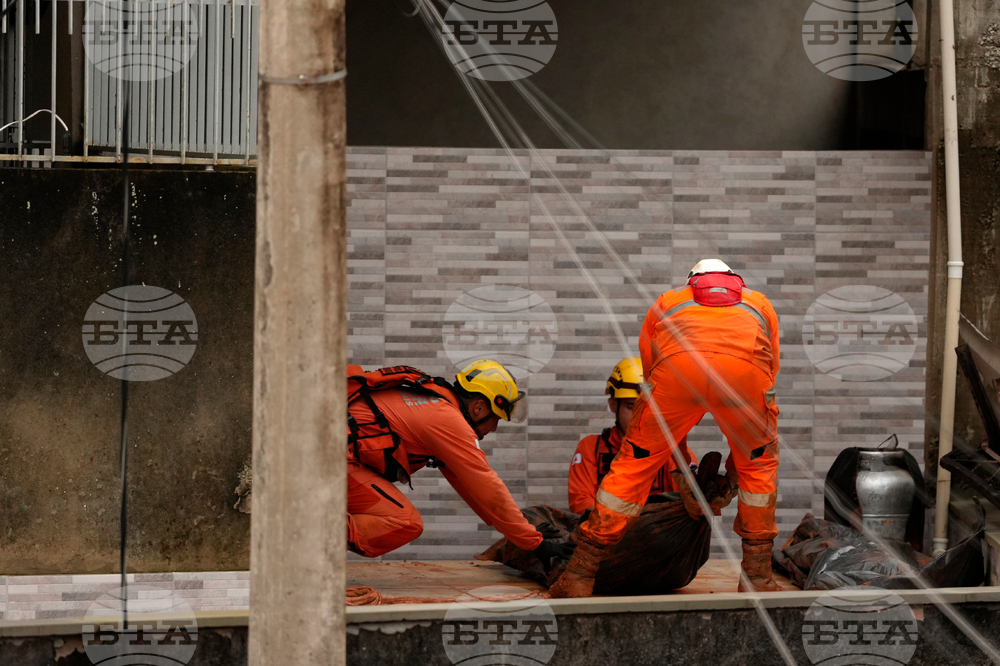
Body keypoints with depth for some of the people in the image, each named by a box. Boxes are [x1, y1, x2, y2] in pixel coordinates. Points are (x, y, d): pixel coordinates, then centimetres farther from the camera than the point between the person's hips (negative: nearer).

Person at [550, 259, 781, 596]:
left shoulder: (665, 304, 42)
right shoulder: (759, 305, 44)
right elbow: (764, 392, 42)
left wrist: (681, 471, 43)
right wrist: (733, 471, 47)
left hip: (678, 366, 0)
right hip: (745, 365, 0)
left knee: (635, 463, 15)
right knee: (759, 464, 26)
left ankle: (579, 577, 15)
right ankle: (757, 578, 25)